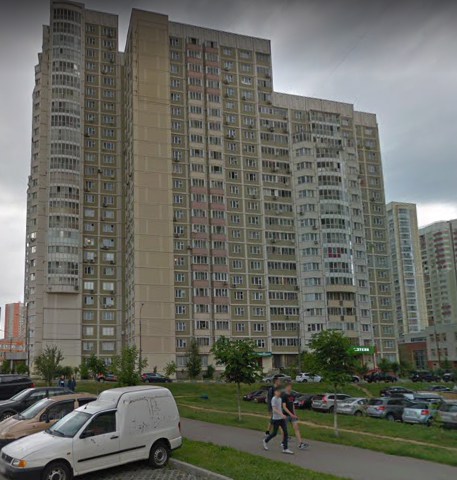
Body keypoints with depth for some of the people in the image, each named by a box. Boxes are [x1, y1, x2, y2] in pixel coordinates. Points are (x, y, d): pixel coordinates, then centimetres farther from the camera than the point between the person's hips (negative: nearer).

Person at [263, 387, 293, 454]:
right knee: (274, 433, 3)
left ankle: (285, 448, -1)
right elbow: (274, 409, -23)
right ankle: (265, 441, 30)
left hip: (282, 418, 7)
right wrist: (282, 414, -32)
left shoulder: (280, 399, 11)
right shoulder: (274, 399, -14)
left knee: (285, 432, -3)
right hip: (276, 419, -7)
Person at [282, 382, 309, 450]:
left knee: (296, 428, -4)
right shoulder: (284, 396, -13)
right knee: (285, 430, 7)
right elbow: (284, 407, -19)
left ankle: (300, 444, -9)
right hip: (286, 415, -6)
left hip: (292, 415, 6)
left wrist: (294, 413, 14)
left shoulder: (292, 395, 8)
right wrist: (291, 414, -26)